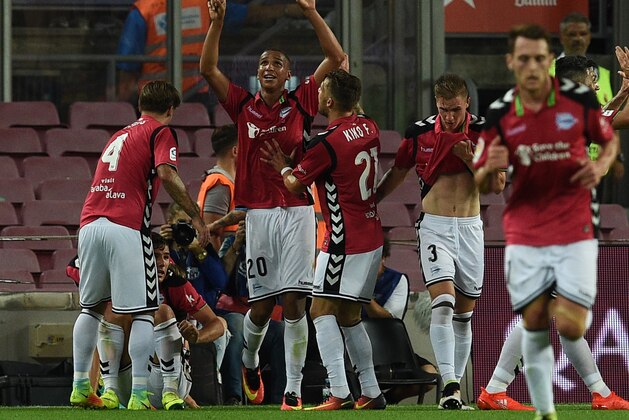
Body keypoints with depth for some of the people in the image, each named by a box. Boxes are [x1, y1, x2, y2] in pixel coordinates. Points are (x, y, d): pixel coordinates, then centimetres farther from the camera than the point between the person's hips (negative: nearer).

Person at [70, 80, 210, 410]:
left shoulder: (119, 135, 26)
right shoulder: (160, 133, 4)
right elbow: (166, 173, -13)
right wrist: (195, 216, -10)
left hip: (90, 223, 7)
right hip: (126, 227, -7)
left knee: (91, 307, 19)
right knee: (142, 312, -2)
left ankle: (80, 387, 16)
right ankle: (139, 394, -9)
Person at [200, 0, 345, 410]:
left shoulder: (300, 104, 6)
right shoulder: (244, 106, 8)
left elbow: (336, 57, 2)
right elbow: (208, 68, 3)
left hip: (297, 212, -1)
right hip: (258, 212, 1)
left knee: (295, 303, -7)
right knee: (261, 306, 2)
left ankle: (293, 392, -6)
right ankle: (250, 361, 34)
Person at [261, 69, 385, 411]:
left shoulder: (326, 143, -17)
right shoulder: (369, 129, 7)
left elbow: (296, 185, -2)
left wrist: (282, 166, 19)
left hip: (345, 239, -8)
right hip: (372, 237, 8)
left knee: (323, 311, -8)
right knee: (349, 317, 17)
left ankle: (339, 394, -19)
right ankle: (371, 392, 19)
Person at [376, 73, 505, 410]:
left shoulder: (484, 131, -2)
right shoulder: (420, 132, -3)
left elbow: (498, 183, -3)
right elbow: (394, 176, 12)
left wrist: (470, 159, -18)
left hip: (470, 227, 2)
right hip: (434, 226, -2)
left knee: (464, 314, 6)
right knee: (443, 303, -20)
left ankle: (456, 387, 15)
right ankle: (450, 386, -27)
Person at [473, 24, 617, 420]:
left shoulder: (581, 100, -6)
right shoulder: (498, 115, -3)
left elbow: (610, 140, 11)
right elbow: (483, 183, 4)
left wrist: (601, 164, -11)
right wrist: (491, 168, -19)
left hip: (575, 232, -1)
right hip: (525, 234, 1)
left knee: (570, 327, -10)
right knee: (534, 325, 0)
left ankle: (567, 303, 26)